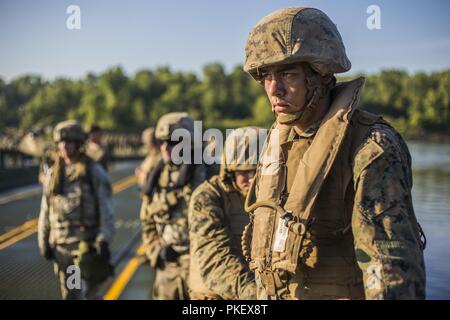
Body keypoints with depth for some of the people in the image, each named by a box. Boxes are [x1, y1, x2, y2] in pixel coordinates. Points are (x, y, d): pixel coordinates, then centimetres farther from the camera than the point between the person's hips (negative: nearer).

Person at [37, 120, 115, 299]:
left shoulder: (95, 172, -4)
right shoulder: (53, 173, 8)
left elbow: (106, 209, -7)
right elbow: (45, 210, 11)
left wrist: (104, 240, -13)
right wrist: (44, 241, 8)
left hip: (87, 243, -4)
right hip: (60, 243, 4)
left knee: (88, 293, -4)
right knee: (69, 294, 12)